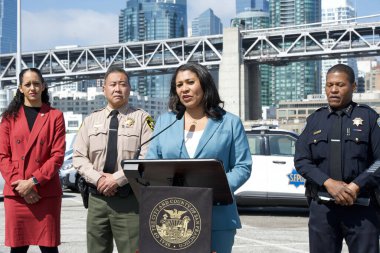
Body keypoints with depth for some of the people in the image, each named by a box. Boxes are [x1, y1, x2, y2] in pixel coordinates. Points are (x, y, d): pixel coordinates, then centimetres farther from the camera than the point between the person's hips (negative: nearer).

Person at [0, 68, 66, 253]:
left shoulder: (55, 116, 6)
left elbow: (58, 155, -2)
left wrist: (33, 181, -12)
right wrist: (18, 184, -9)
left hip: (47, 193, -1)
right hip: (15, 192, 1)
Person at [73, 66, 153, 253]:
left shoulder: (141, 118, 0)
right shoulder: (91, 120, 12)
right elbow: (79, 157, 7)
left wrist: (117, 178, -15)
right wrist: (97, 178, -10)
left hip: (129, 198, -3)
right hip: (97, 197, 4)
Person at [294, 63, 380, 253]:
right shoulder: (315, 119, 10)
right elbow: (301, 160, 4)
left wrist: (355, 187, -14)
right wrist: (329, 183, -11)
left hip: (361, 205, -2)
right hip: (321, 206, 2)